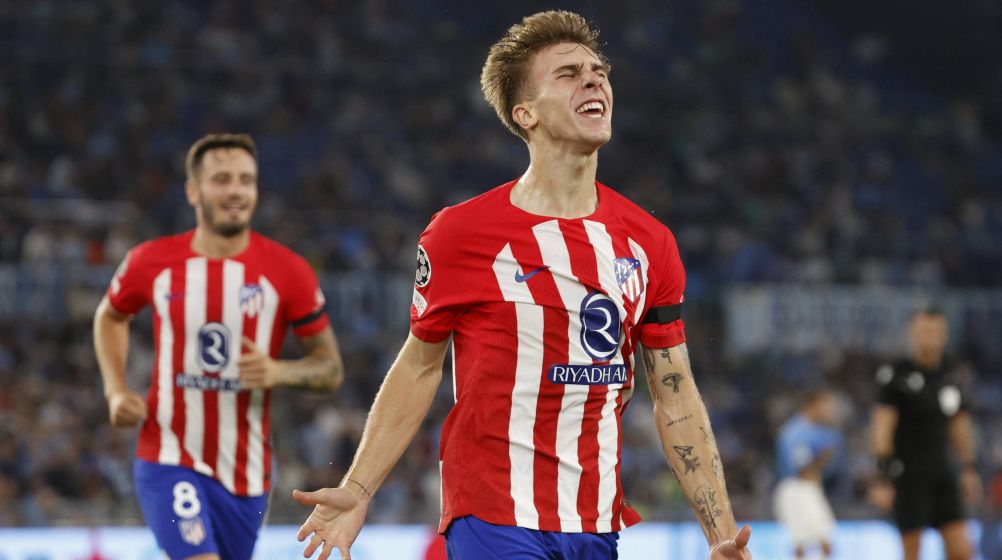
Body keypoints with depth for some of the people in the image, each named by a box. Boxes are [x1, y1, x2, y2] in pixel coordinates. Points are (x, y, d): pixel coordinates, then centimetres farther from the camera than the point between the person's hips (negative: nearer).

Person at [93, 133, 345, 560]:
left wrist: (279, 372, -20)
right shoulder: (152, 262, -3)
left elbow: (331, 370, 1)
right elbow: (110, 317, 19)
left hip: (246, 473, 2)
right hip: (169, 460, -2)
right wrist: (116, 391, 4)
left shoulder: (288, 272, -5)